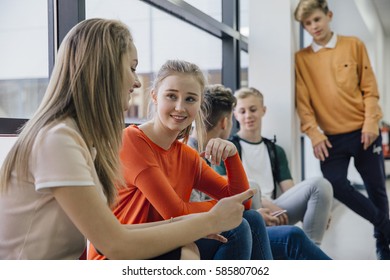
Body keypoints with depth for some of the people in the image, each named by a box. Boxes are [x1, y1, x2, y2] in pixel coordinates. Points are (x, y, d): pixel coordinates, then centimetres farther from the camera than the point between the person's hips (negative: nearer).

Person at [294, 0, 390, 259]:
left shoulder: (354, 45, 4)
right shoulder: (301, 58, 4)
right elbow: (303, 100, -1)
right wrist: (314, 133, -10)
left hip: (363, 132, 0)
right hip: (331, 137, 0)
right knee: (335, 184, -13)